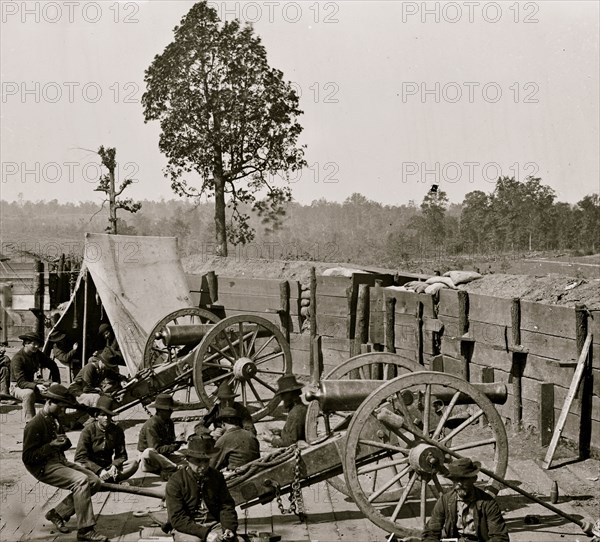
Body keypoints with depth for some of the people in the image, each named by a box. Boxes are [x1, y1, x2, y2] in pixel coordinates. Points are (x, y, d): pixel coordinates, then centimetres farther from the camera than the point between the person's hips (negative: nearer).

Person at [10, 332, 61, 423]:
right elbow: (21, 383, -29)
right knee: (29, 393, -40)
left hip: (32, 383, 6)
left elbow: (53, 366, 12)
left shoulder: (37, 354, -1)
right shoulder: (18, 358, -20)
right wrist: (36, 386, -45)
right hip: (17, 387, -6)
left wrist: (56, 383, 0)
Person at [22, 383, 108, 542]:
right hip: (44, 468, -9)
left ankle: (58, 513, 7)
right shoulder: (34, 425, -14)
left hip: (60, 461, 9)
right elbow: (27, 458, -16)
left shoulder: (55, 420, 14)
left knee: (94, 481, -3)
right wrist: (51, 445, -23)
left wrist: (64, 442, 0)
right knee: (81, 480, -28)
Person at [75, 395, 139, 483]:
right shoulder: (88, 430, -7)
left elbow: (121, 455, 6)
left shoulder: (117, 431, 4)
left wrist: (115, 465, -19)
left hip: (108, 467, 4)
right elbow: (80, 457, -13)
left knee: (134, 463, -21)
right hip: (92, 468, -3)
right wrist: (99, 471, -26)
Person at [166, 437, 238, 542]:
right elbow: (177, 518, -13)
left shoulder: (217, 477, 7)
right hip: (187, 529, -3)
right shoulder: (175, 481, -7)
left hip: (213, 525, 3)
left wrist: (229, 528, -12)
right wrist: (205, 533, -23)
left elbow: (226, 505, 9)